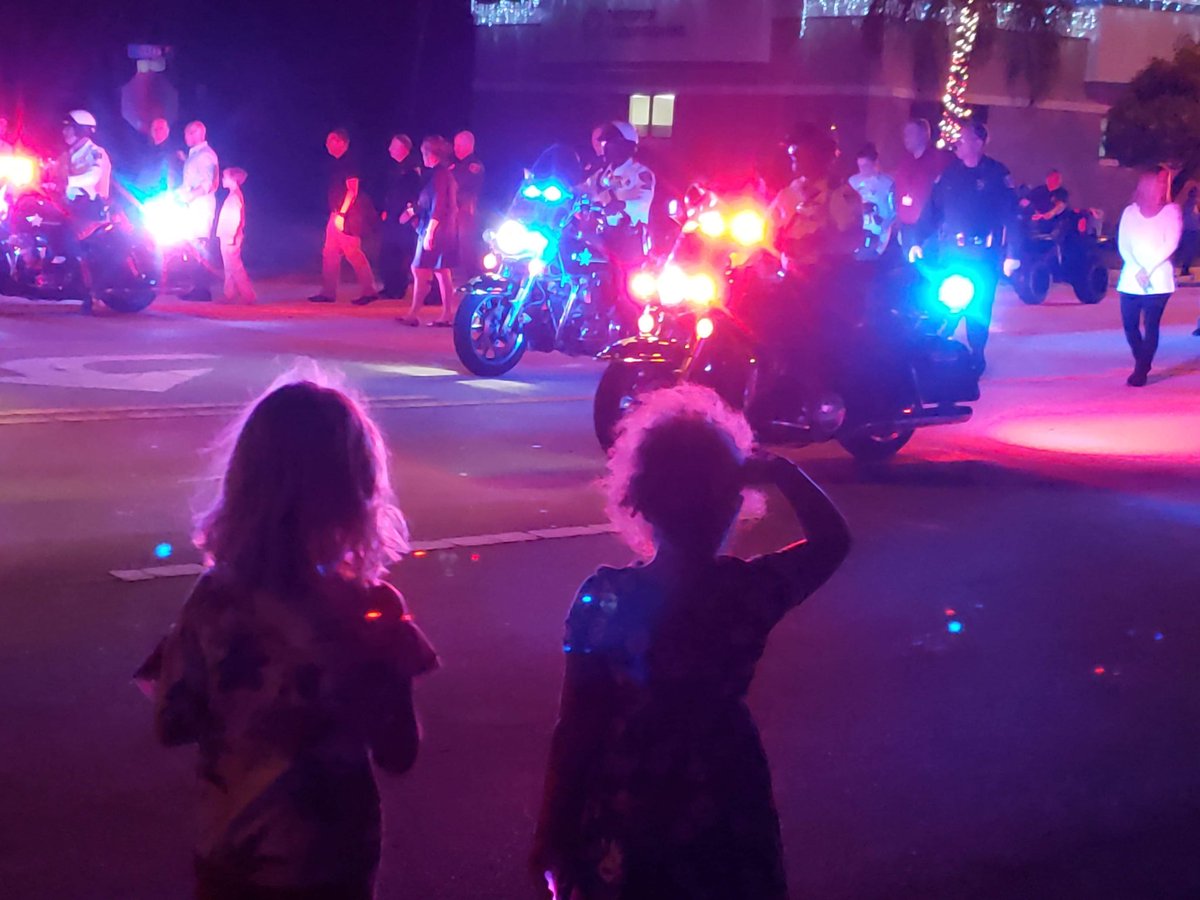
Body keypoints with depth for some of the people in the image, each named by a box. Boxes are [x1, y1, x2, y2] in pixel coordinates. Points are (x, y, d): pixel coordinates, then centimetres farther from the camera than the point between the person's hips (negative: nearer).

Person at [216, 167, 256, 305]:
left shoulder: (234, 196, -16)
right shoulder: (233, 195, 14)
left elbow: (236, 218, -22)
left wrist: (231, 236, -25)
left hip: (231, 239, -10)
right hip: (227, 238, 10)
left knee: (235, 267, -8)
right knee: (229, 267, 12)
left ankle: (247, 296, -5)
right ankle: (230, 295, 16)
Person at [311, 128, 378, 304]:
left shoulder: (349, 162, -12)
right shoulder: (337, 163, 15)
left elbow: (352, 191, -18)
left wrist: (341, 214, -21)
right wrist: (335, 214, 14)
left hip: (347, 216, -10)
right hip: (337, 215, 10)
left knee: (353, 253, -9)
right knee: (330, 254, 8)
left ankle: (369, 291, -4)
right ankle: (328, 292, 11)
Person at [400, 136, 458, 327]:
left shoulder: (439, 175, -14)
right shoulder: (446, 173, 15)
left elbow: (438, 206, -20)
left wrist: (429, 232, -22)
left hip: (435, 230, -10)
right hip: (445, 230, 10)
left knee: (420, 271, -7)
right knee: (442, 272, 9)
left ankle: (414, 314, -5)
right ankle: (448, 315, 10)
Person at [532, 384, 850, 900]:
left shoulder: (604, 601, -21)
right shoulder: (754, 591, -18)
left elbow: (574, 731, -14)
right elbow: (834, 539, 3)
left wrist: (553, 834, -4)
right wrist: (779, 471, -4)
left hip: (625, 816, -1)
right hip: (725, 815, 1)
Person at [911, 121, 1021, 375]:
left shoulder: (997, 174, -4)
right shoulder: (948, 173, 9)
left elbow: (1010, 216, -8)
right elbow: (932, 210, 8)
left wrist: (1012, 254, -14)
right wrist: (918, 242, -1)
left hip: (983, 256, -3)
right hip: (949, 253, 4)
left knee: (978, 308, 3)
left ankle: (976, 357, 16)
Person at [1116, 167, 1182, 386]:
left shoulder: (1171, 211, 4)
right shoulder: (1130, 212, 9)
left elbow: (1171, 244, -5)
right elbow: (1123, 245, 2)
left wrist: (1148, 269, -13)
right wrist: (1137, 270, -12)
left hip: (1158, 280, -2)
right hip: (1131, 279, 2)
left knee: (1151, 325, -8)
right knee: (1130, 324, 0)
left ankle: (1141, 371, -3)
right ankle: (1142, 364, 21)